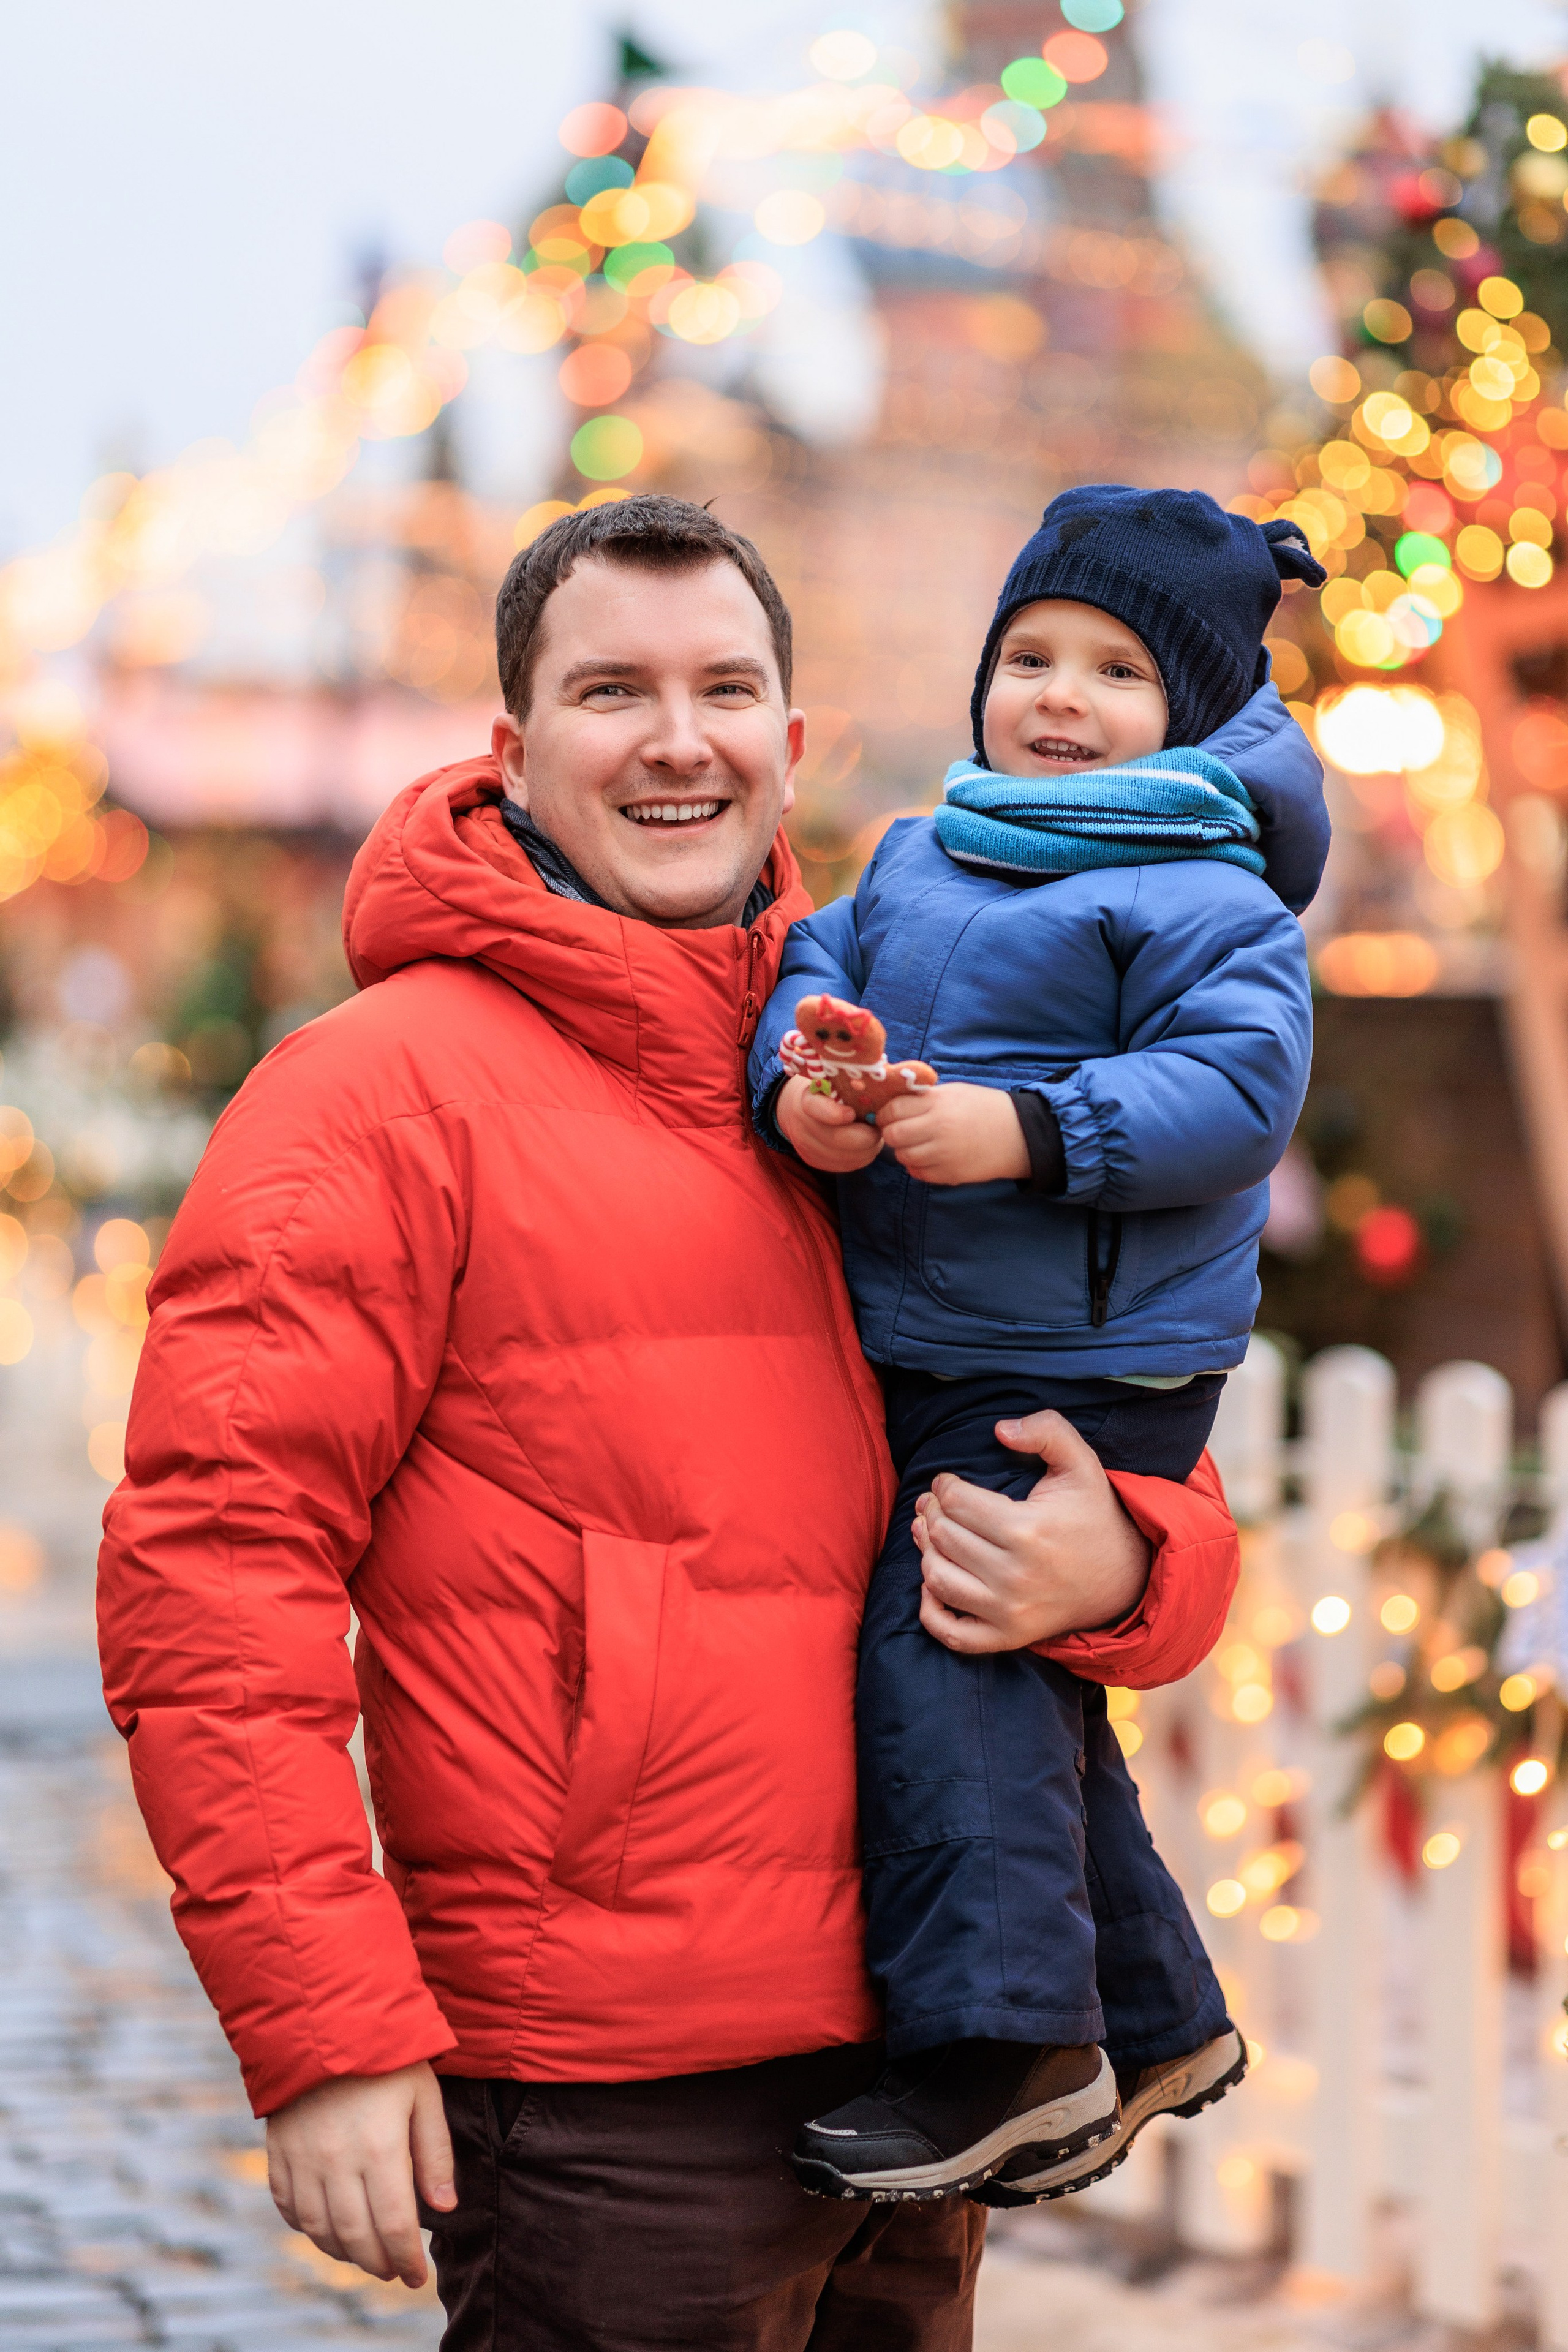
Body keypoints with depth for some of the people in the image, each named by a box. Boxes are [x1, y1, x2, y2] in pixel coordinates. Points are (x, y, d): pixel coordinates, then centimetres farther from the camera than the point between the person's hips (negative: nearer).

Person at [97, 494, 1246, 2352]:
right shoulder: (384, 1089, -5)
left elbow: (1165, 1502, 18)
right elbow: (209, 1558, -12)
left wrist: (1119, 1567, -7)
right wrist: (324, 2025, -17)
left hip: (904, 2078, 6)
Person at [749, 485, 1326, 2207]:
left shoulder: (1203, 899, -8)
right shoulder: (916, 859, 14)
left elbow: (1239, 1084, -17)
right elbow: (819, 966, 9)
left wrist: (1031, 1130, -26)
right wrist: (797, 1080, -14)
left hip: (1081, 1369, -8)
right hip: (916, 1361, 8)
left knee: (941, 1650, -18)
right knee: (1023, 1689, 14)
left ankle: (1009, 2047, -13)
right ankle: (1153, 2017, 28)